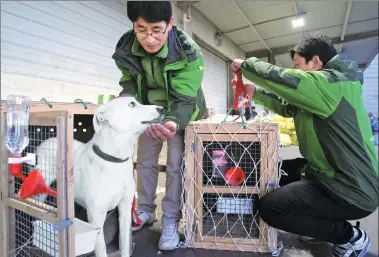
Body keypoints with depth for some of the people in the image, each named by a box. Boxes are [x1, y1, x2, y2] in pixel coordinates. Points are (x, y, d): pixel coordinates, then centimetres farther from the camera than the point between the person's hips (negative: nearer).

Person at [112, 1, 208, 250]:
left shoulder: (188, 52, -30)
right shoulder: (125, 49, -18)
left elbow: (183, 99, -32)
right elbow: (129, 84, -6)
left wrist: (173, 123, -52)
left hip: (182, 114, -4)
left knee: (176, 165, -5)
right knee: (145, 162, 12)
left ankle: (171, 221, 12)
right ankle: (146, 211, 31)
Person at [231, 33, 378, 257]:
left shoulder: (334, 81, -19)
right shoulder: (322, 89, 12)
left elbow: (280, 78, -25)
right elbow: (286, 105, 16)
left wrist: (245, 64, -9)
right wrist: (254, 91, 8)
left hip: (352, 189, -10)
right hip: (337, 175, 10)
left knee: (269, 208, -13)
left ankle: (349, 236, 3)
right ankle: (328, 222, 22)